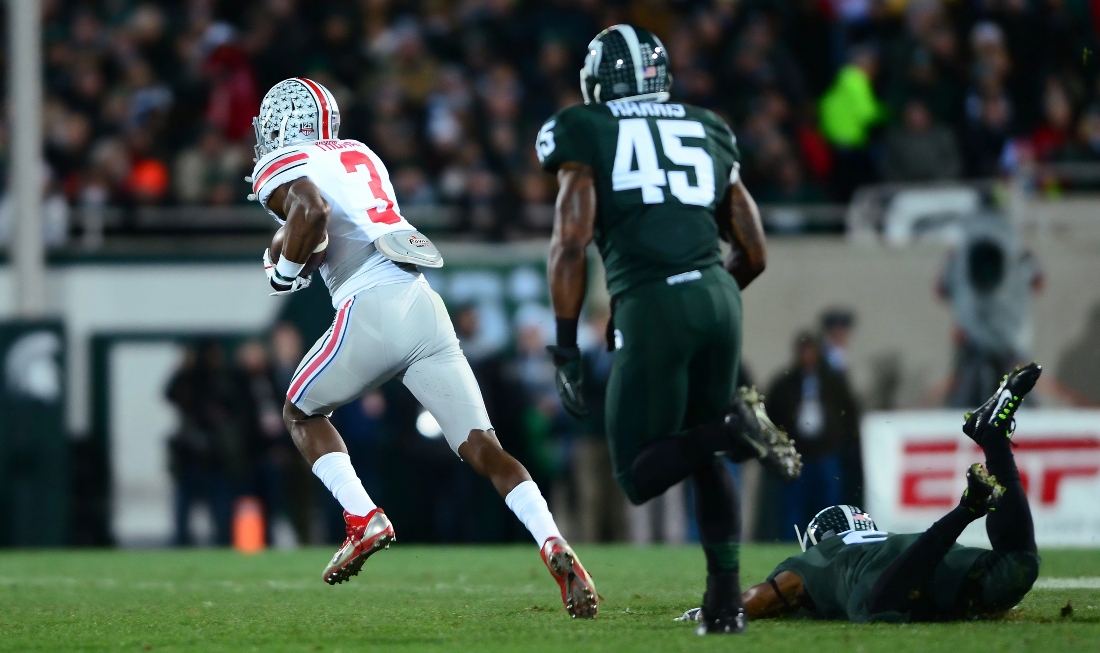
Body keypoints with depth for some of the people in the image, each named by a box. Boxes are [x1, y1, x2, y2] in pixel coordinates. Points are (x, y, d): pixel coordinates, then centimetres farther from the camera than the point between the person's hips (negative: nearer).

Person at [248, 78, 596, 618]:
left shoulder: (283, 167, 7)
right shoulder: (360, 157, 27)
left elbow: (311, 213, -15)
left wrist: (285, 271, 1)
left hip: (372, 308, -5)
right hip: (425, 305, 5)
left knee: (301, 412, 21)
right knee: (482, 448, -1)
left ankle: (364, 521, 2)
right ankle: (555, 549, -20)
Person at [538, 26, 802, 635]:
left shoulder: (584, 134, 7)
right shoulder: (709, 134, 20)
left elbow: (570, 245, -3)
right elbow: (753, 254, 20)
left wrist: (565, 347, 1)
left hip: (651, 307, -5)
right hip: (718, 295, 5)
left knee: (639, 477, 4)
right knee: (706, 462, 21)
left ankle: (728, 430, -23)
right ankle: (726, 596, 7)